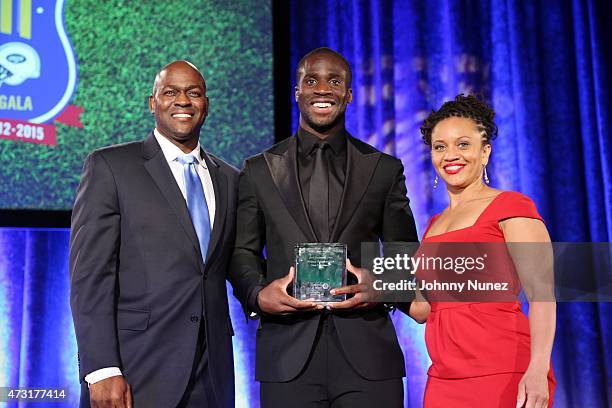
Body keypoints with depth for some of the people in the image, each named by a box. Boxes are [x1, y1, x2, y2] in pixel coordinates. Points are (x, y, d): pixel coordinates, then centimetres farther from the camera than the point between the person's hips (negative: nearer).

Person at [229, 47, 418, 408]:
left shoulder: (385, 169, 10)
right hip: (288, 356, 0)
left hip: (367, 355, 0)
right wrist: (257, 294, -9)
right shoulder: (259, 171, 10)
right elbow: (243, 252, 11)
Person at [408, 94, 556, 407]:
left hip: (506, 378, -6)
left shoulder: (511, 206, -4)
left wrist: (538, 372, -24)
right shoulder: (434, 225, 16)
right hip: (444, 379, 6)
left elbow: (542, 291, -13)